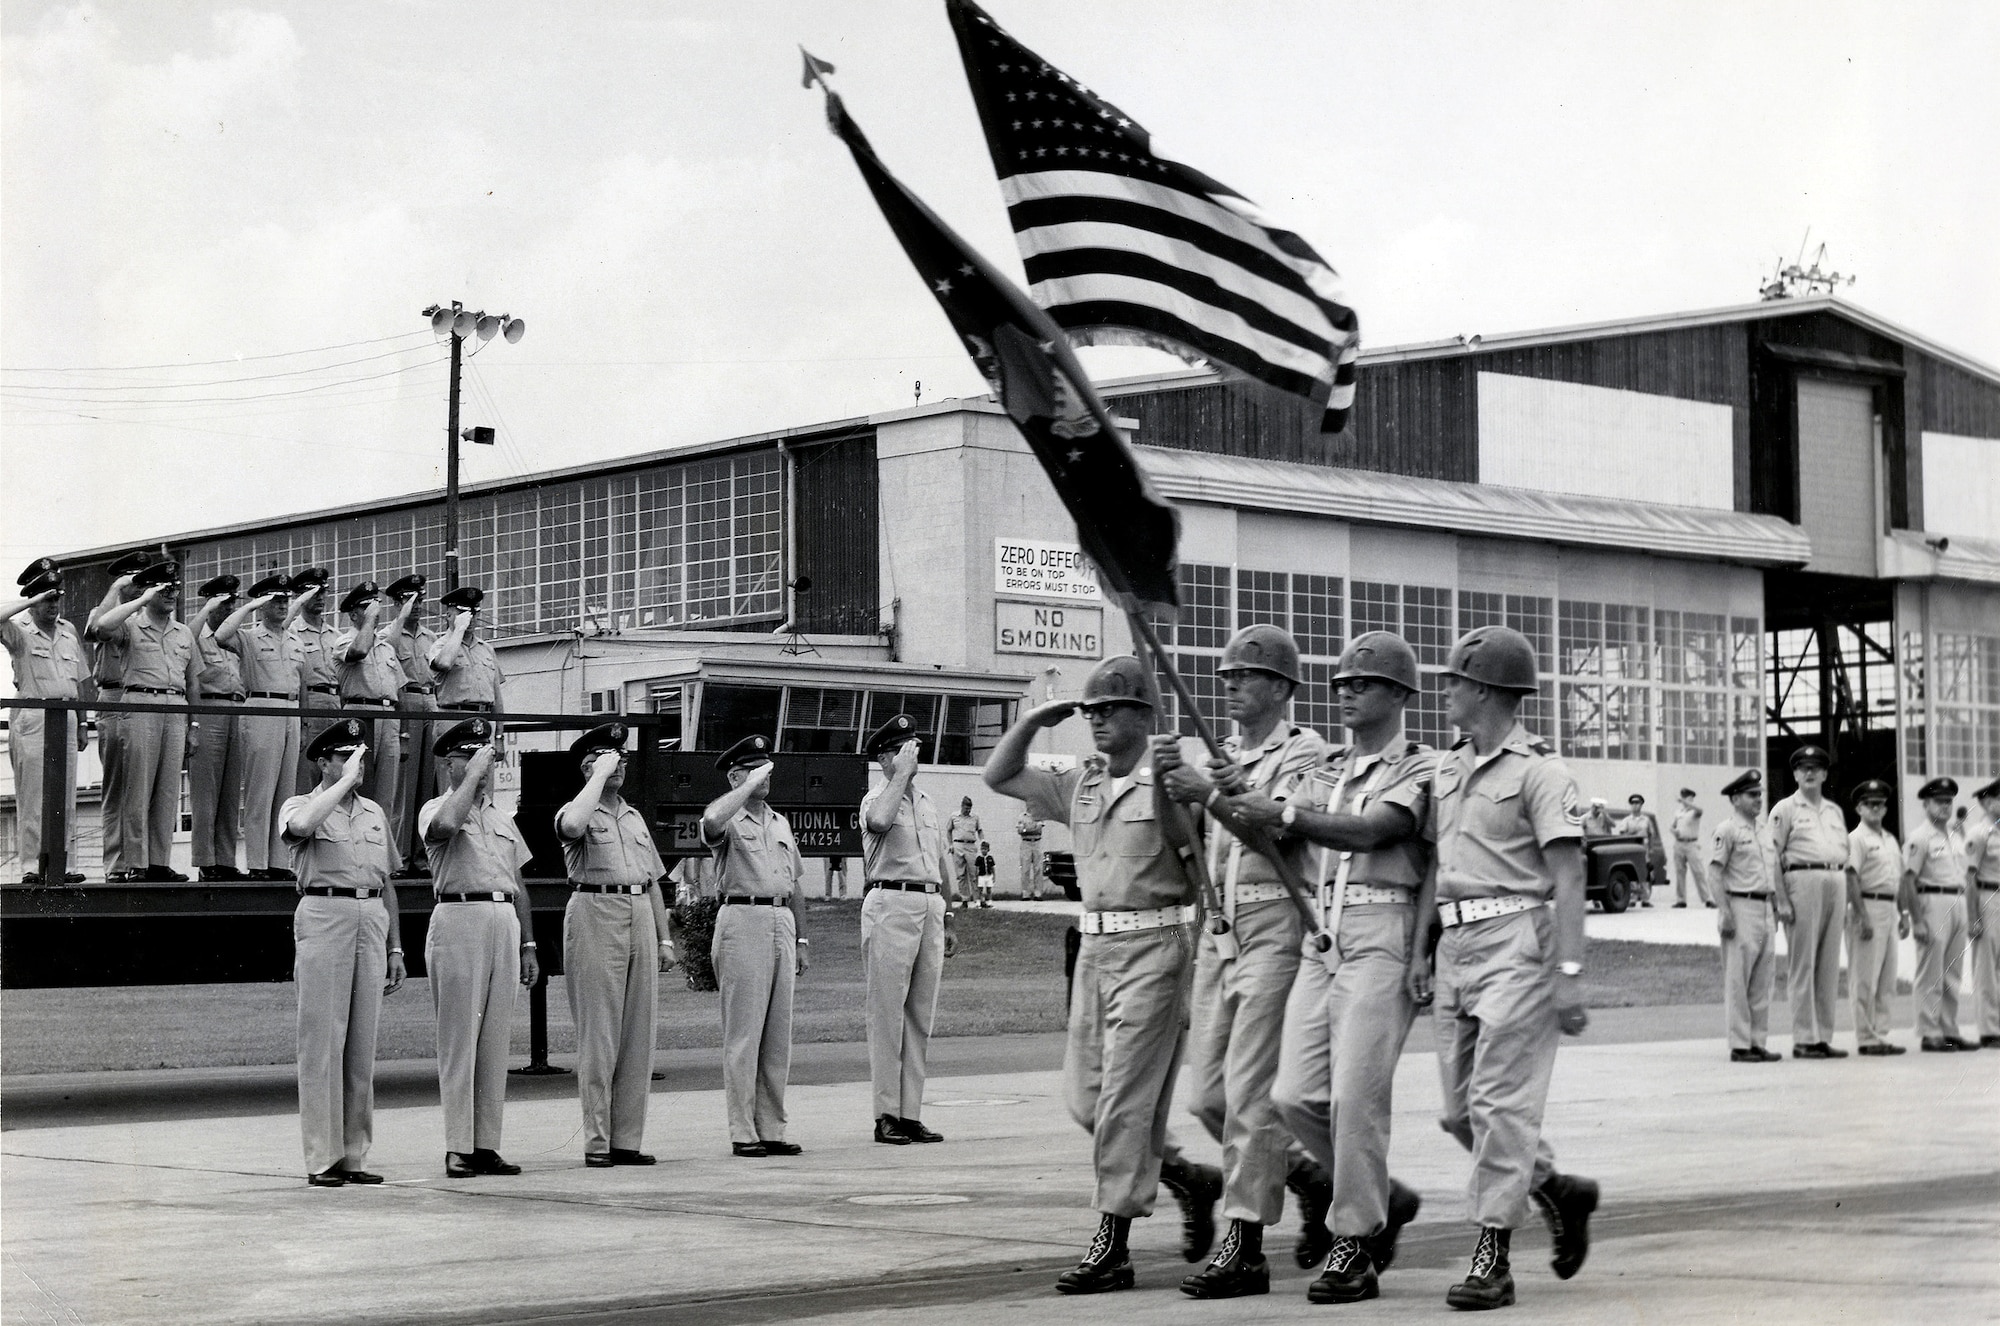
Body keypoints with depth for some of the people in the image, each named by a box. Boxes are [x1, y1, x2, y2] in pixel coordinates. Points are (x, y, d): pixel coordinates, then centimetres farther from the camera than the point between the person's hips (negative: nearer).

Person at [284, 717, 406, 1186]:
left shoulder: (374, 812, 19)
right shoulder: (300, 806, 3)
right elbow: (300, 825, -24)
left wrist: (396, 948, 17)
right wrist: (346, 780, -15)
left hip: (372, 920, 5)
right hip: (324, 918, -5)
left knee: (363, 1042, 5)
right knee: (322, 1040, -7)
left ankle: (355, 1155, 10)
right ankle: (321, 1158, -5)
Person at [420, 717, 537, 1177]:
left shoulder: (502, 818, 21)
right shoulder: (435, 809, 2)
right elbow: (447, 824, -25)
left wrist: (528, 945, 17)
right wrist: (473, 775, -14)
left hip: (504, 922, 6)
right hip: (459, 919, -6)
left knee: (495, 1039, 5)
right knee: (458, 1038, -6)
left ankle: (486, 1145, 8)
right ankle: (458, 1148, -6)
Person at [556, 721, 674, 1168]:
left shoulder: (635, 818, 21)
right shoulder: (577, 812, 1)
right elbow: (572, 825, -25)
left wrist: (664, 937, 16)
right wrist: (600, 775, -15)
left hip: (641, 915, 6)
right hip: (595, 914, -6)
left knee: (638, 1035, 4)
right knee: (598, 1034, -6)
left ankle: (628, 1140, 8)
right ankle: (596, 1142, -4)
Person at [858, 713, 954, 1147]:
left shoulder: (928, 802, 20)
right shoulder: (876, 798, -1)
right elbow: (880, 821, -27)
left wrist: (947, 916, 22)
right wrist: (902, 774, -16)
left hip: (931, 908, 7)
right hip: (891, 904, -7)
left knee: (921, 1015, 6)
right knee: (887, 1013, -5)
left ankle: (911, 1113, 10)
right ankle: (886, 1115, -4)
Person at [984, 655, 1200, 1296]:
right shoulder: (1079, 786, 12)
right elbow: (997, 776, 18)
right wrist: (1032, 721, 7)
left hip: (1154, 946, -7)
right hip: (1095, 946, 7)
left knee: (1124, 1098, -8)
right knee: (1083, 1096, 10)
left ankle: (1113, 1246, -4)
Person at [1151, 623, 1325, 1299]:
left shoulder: (1303, 752, -4)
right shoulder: (1225, 756, 19)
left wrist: (1211, 795, -31)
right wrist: (1170, 784, -3)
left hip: (1274, 929, -8)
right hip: (1218, 929, 8)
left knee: (1248, 1088, -10)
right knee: (1210, 1094, 7)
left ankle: (1245, 1247, -7)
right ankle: (1312, 1178, 26)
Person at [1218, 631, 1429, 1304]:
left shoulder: (1421, 768, 1)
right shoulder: (1326, 772, 22)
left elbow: (1373, 830, -15)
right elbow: (1272, 832, 10)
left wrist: (1283, 813, -20)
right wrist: (1228, 797, -8)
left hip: (1381, 933, -7)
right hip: (1321, 937, 7)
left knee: (1355, 1093, -10)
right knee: (1295, 1095, 1)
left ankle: (1354, 1248, -1)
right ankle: (1384, 1198, 21)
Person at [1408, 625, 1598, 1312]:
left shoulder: (1539, 770, -8)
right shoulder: (1446, 767, 16)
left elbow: (1568, 877, -12)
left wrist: (1569, 972, -17)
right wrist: (1419, 951, 14)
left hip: (1517, 942, -8)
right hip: (1456, 941, 8)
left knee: (1500, 1101, -9)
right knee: (1459, 1110, 9)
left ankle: (1493, 1255, -5)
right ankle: (1558, 1192, 29)